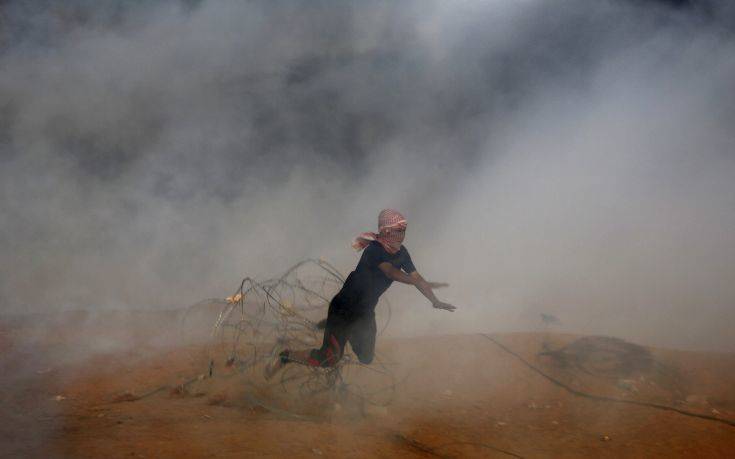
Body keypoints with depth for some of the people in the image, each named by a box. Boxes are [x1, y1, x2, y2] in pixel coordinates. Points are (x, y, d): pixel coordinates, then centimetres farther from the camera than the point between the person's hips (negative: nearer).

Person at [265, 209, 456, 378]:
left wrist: (435, 301, -9)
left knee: (366, 358, 19)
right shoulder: (375, 249, -25)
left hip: (365, 312, 9)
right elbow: (392, 273, -38)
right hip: (344, 307, -9)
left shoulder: (401, 252, 0)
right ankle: (284, 357, 8)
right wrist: (425, 285, -39)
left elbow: (416, 277, 1)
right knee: (329, 359, -14)